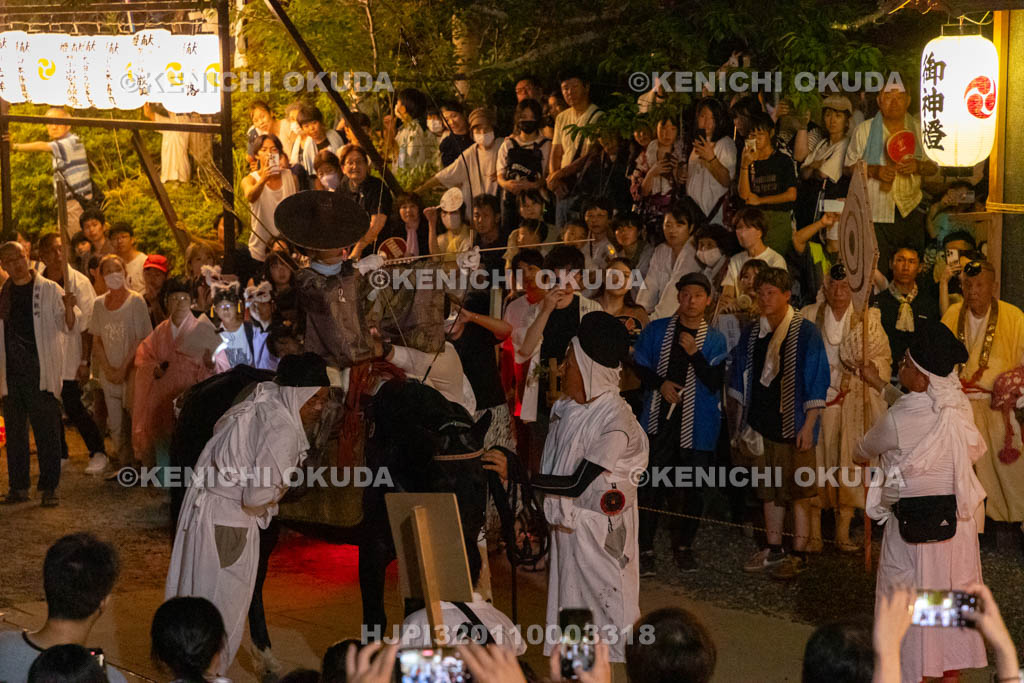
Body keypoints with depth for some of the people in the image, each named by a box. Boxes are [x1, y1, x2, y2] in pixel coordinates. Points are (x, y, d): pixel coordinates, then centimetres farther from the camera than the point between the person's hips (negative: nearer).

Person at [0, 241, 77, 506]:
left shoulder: (49, 290, 0)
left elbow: (68, 327, -4)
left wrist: (68, 308, -22)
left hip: (41, 371, -4)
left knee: (47, 430, -5)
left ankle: (49, 487, -1)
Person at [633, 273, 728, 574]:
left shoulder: (714, 340, 2)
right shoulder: (657, 330, 4)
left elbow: (715, 383, -7)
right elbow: (639, 365, 7)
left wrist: (695, 353, -19)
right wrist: (660, 383, -9)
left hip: (696, 425, 0)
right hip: (659, 421, 0)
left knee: (692, 489, 6)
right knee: (651, 486, -2)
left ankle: (683, 546, 22)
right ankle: (645, 548, 5)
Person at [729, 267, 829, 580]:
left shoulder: (805, 332, -8)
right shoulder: (752, 333, 8)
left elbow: (816, 381, -9)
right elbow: (740, 381, 17)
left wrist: (808, 426, -14)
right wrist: (741, 423, 14)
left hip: (793, 425, -6)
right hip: (763, 424, 6)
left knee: (798, 492, -1)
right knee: (771, 491, 12)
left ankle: (799, 555, 4)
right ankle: (773, 550, 21)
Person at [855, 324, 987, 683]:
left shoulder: (899, 419, -20)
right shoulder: (961, 408, -5)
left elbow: (866, 448, 1)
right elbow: (976, 450, 13)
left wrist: (860, 455, 24)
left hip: (914, 523, -5)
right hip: (958, 518, 5)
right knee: (952, 592, 17)